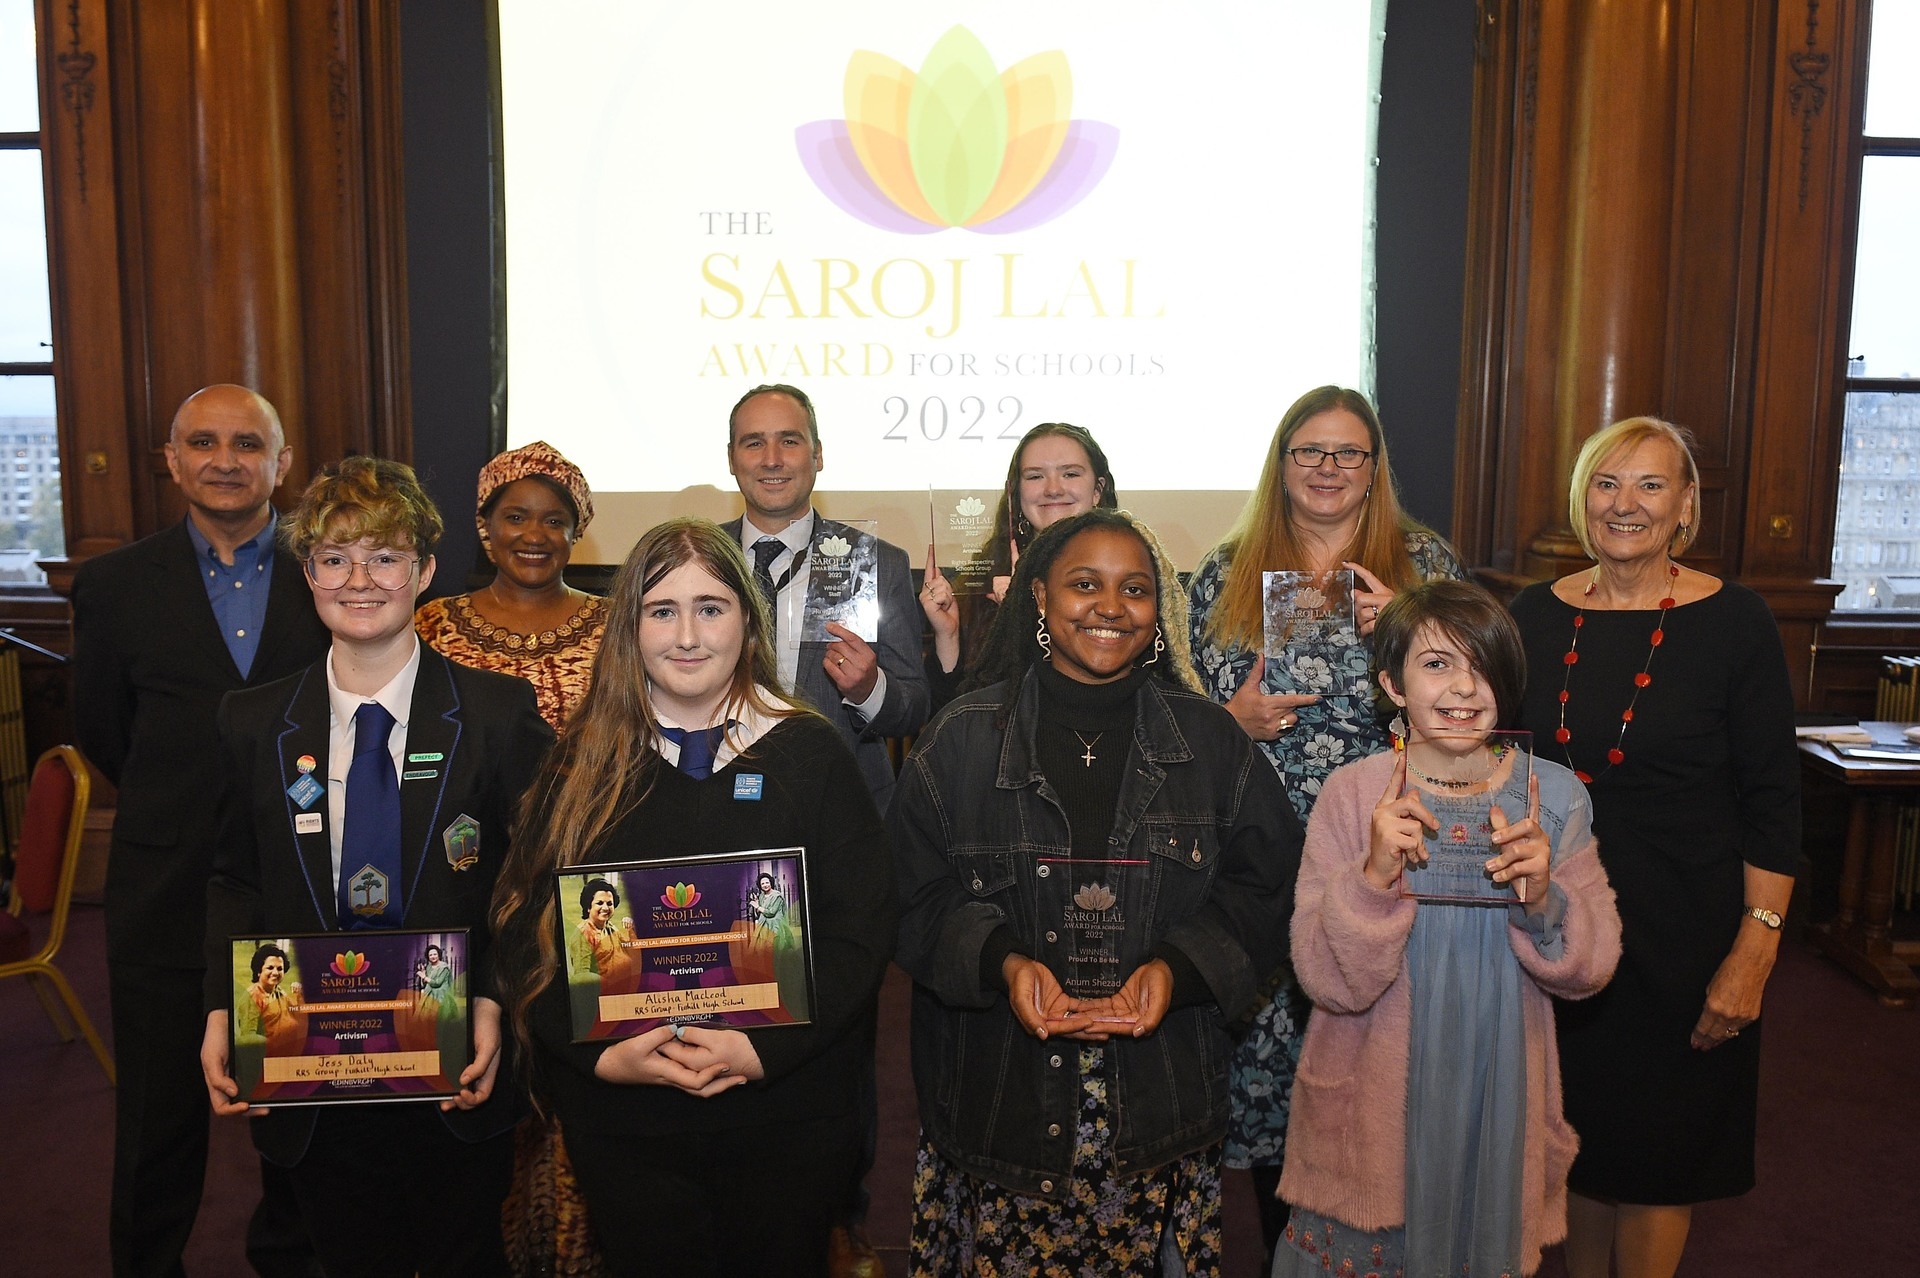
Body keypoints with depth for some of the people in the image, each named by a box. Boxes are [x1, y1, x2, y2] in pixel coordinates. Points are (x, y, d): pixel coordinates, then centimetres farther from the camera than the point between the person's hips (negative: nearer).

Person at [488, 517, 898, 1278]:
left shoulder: (811, 754, -3)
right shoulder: (583, 766, 1)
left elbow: (862, 929, -7)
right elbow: (524, 930, 0)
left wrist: (764, 1049, -17)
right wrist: (601, 1054, -14)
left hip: (788, 1117, -1)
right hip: (618, 1115, 1)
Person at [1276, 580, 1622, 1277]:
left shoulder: (1553, 795, -5)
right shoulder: (1350, 794, -11)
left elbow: (1591, 967, -5)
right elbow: (1329, 981, -15)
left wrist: (1541, 898, -24)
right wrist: (1374, 876, -31)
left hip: (1498, 1096, 2)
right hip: (1373, 1107, -2)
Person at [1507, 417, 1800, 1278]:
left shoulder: (1734, 624, -9)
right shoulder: (1536, 617, 0)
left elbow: (1772, 804, -9)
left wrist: (1755, 949, -12)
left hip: (1681, 934, -3)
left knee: (1657, 1153, 11)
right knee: (1577, 1139, 17)